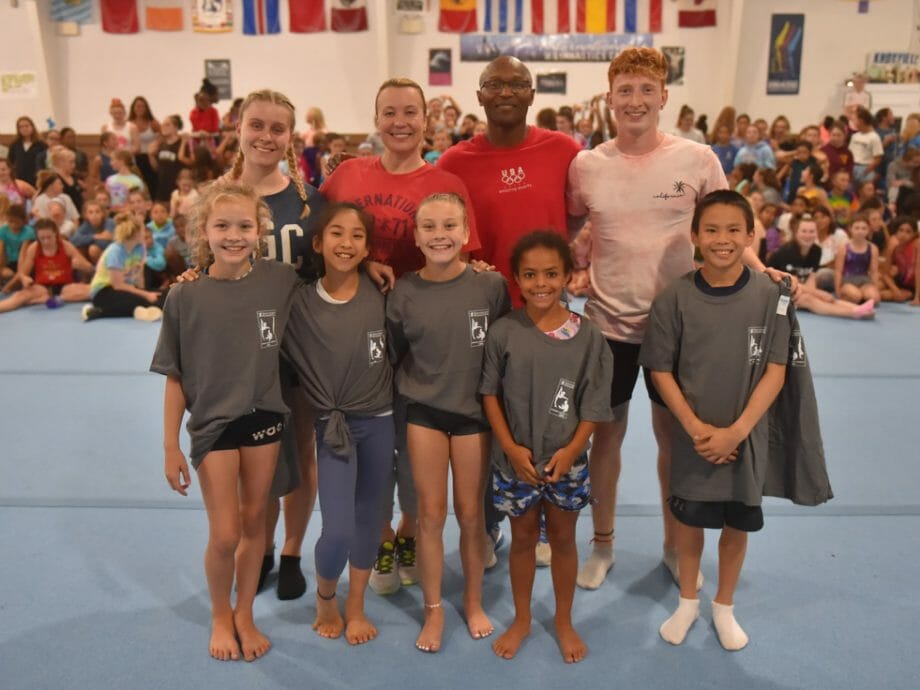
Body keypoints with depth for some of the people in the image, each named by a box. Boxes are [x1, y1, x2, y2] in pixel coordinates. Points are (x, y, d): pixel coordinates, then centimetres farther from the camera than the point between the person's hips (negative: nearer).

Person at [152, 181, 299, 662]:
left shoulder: (281, 281, -8)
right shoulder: (185, 297, -10)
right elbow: (175, 378, -5)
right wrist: (170, 447, -4)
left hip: (265, 415, 2)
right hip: (213, 423, -1)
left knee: (254, 521, 14)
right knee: (224, 535, 3)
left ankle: (245, 614, 36)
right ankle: (220, 616, 32)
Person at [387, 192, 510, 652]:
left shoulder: (490, 286, -9)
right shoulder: (404, 292, -7)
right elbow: (394, 355, 5)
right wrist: (411, 388, 0)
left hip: (474, 411, 0)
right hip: (424, 412, 1)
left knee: (470, 512, 11)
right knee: (431, 513, 7)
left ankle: (473, 601, 32)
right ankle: (433, 609, 25)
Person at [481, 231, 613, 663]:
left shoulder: (587, 336, -8)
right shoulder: (503, 333, -9)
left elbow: (593, 404, -5)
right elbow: (490, 393, -4)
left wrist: (572, 449, -15)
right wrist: (510, 447, -11)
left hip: (566, 460, 0)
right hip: (515, 460, 0)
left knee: (563, 538, 16)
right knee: (522, 537, 17)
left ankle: (564, 622, 36)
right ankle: (521, 620, 36)